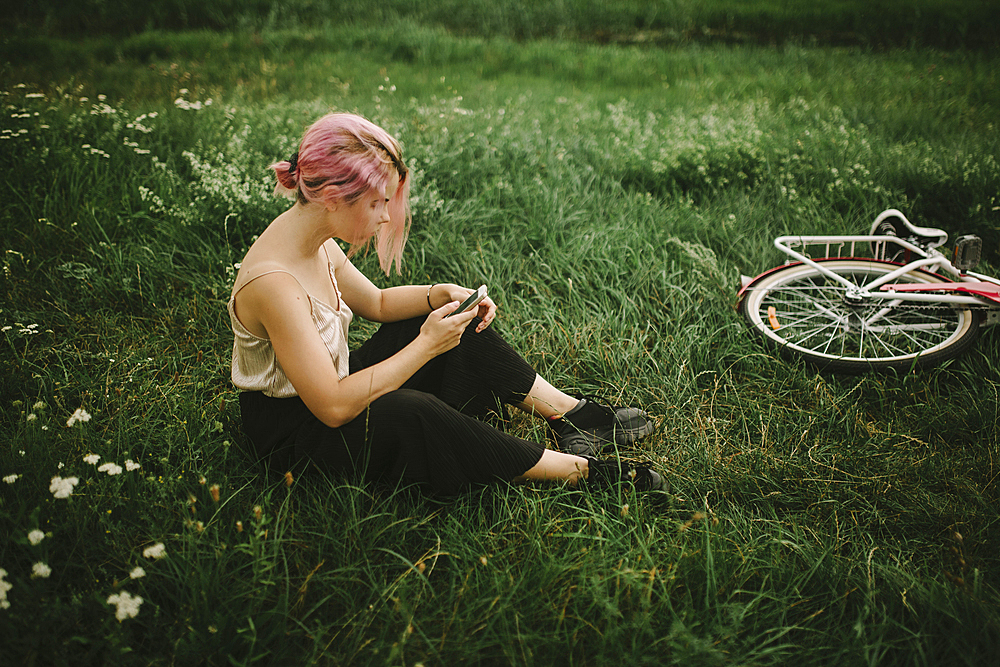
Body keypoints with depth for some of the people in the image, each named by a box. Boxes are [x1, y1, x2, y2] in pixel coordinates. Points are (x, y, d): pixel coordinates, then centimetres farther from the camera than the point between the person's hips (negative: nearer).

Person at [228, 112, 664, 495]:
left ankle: (569, 413, 6)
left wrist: (443, 294, -7)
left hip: (333, 383, 9)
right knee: (411, 413, -35)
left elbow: (376, 303, 12)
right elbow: (333, 407, -34)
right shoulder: (273, 282, -33)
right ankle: (577, 469, -22)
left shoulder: (314, 240, -5)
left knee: (460, 324, 3)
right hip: (293, 433, -9)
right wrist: (426, 346, -29)